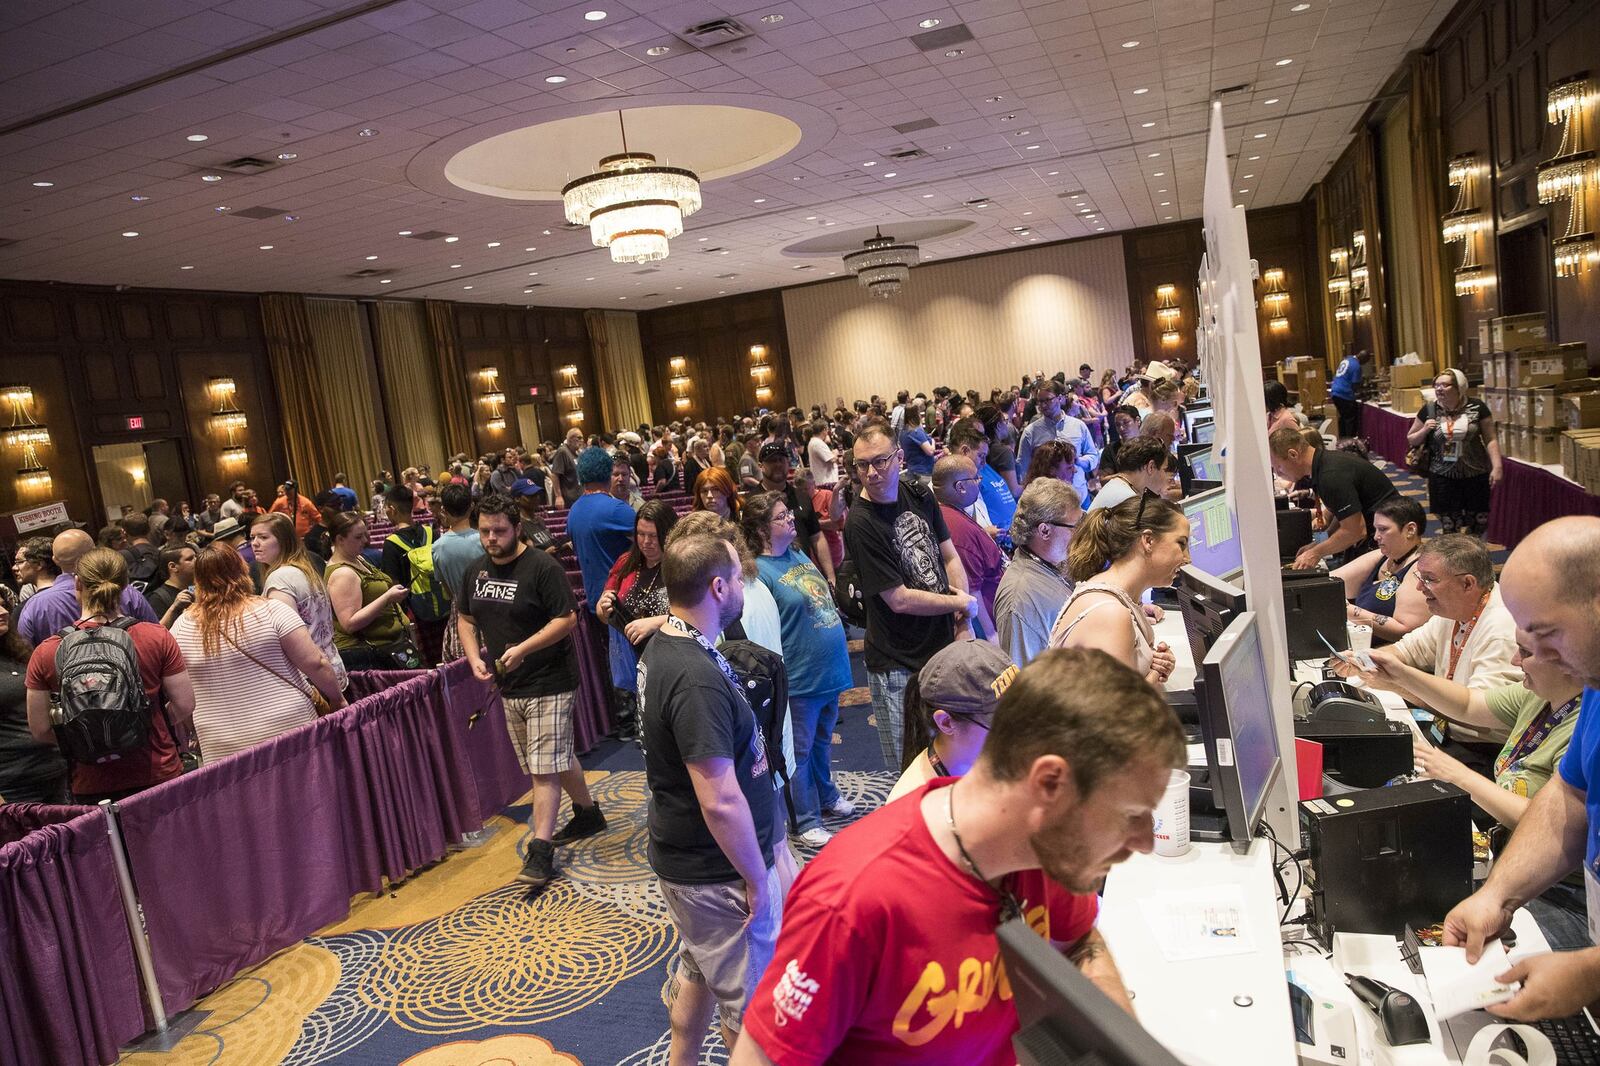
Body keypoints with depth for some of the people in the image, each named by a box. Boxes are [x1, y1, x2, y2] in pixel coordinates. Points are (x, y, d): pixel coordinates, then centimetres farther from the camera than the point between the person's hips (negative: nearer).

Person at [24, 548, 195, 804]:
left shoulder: (46, 653, -7)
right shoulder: (157, 637, -11)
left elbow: (40, 731, 0)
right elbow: (185, 706, -6)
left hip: (90, 789, 1)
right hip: (158, 777, -1)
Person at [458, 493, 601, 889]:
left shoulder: (542, 567, -15)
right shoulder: (475, 571, 7)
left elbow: (567, 619, -18)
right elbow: (465, 618, 18)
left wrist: (522, 649, -25)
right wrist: (474, 658, 1)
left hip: (549, 684, -7)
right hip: (509, 685, 7)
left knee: (545, 769, -6)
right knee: (556, 759, 18)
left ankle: (541, 850, 0)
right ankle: (588, 812, 36)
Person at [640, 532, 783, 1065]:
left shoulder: (663, 646, 1)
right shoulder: (696, 679, -31)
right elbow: (721, 802, -30)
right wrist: (757, 879, -18)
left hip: (685, 856, 9)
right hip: (719, 871, -9)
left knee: (699, 970, 27)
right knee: (751, 1003, 11)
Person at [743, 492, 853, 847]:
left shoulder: (798, 554, 8)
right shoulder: (759, 572, -18)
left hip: (829, 671, 8)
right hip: (799, 680, -8)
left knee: (823, 740, 24)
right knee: (799, 751, 6)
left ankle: (826, 796, 42)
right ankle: (805, 821, 19)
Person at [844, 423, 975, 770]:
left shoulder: (919, 495, 2)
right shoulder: (860, 524, -19)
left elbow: (949, 556, 9)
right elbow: (899, 599, -18)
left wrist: (964, 624, -3)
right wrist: (961, 603, -7)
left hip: (944, 648, 6)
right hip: (899, 666, -6)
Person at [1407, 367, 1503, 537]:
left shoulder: (1477, 407, -5)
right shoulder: (1429, 410, -3)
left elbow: (1490, 439, -1)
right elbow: (1411, 440, 7)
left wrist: (1496, 467, -9)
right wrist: (1424, 430, -13)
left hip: (1476, 476, 0)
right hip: (1443, 478, 0)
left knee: (1477, 528, 10)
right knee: (1450, 531, 3)